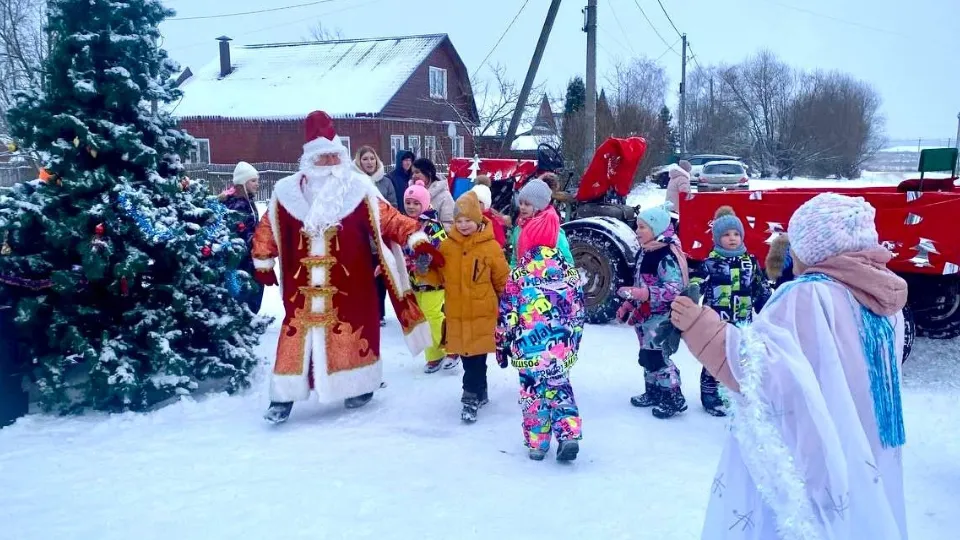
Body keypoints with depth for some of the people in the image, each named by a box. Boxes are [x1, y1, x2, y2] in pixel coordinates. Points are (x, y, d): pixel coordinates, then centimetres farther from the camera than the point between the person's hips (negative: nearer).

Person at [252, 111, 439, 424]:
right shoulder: (287, 191, 3)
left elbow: (389, 219, -6)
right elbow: (267, 228, 13)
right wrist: (263, 263, 13)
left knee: (355, 331, 9)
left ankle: (362, 386, 29)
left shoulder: (359, 189, -2)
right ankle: (284, 397, 12)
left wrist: (418, 241, -16)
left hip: (349, 285, -1)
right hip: (303, 286, 1)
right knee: (298, 332, 3)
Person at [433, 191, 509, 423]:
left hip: (482, 313, -4)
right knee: (466, 357, 15)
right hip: (456, 312, 4)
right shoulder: (446, 245, 2)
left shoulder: (491, 246, -8)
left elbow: (503, 279, 0)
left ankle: (471, 398, 3)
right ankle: (480, 392, 32)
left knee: (476, 357, -5)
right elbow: (439, 275, 12)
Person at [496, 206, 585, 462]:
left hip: (529, 348, -2)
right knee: (560, 389, 16)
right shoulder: (569, 271, 2)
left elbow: (507, 313, -4)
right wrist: (573, 342, 20)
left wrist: (502, 344, 8)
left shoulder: (519, 274, -7)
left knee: (533, 393, 11)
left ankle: (536, 443, 18)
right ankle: (569, 435, 2)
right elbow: (578, 311, 8)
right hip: (561, 347, 3)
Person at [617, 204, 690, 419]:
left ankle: (675, 399, 4)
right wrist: (628, 305, 21)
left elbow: (676, 288, -28)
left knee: (657, 357, -8)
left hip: (661, 317, -10)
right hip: (645, 315, 10)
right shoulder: (645, 252, 10)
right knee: (647, 356, 17)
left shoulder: (667, 255, -20)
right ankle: (653, 393, 31)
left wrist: (645, 294, -36)